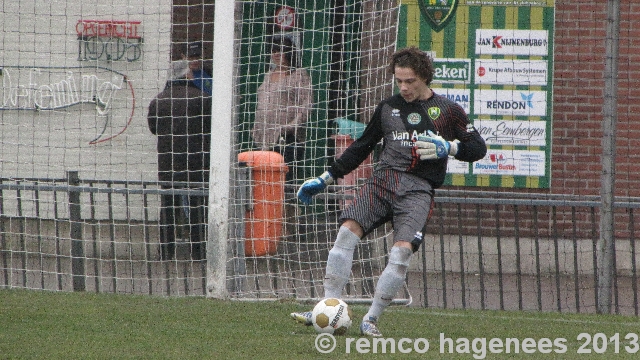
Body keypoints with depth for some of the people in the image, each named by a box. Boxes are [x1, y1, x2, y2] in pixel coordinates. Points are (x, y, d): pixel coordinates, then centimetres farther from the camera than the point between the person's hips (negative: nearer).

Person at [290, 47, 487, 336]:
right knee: (348, 230, -20)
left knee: (403, 250, -23)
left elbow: (478, 147, 10)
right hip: (383, 179, 3)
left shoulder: (447, 111, 8)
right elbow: (362, 147, 25)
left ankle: (371, 319, -12)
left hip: (418, 189, -3)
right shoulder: (388, 108, 17)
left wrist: (448, 147, -9)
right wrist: (326, 178, 23)